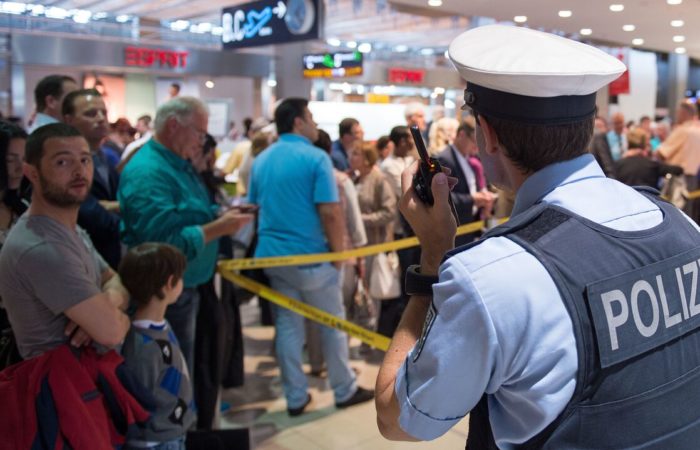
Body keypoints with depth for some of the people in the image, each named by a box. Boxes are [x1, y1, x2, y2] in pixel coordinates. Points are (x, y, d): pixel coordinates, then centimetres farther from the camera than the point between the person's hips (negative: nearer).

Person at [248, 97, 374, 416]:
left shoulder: (261, 160, 9)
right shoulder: (315, 157, -13)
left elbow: (253, 207, 14)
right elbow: (330, 212, -18)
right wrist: (339, 250, -7)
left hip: (272, 254, 6)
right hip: (311, 255, -6)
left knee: (287, 326, 11)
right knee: (332, 324, 9)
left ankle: (295, 397, 18)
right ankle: (345, 390, 21)